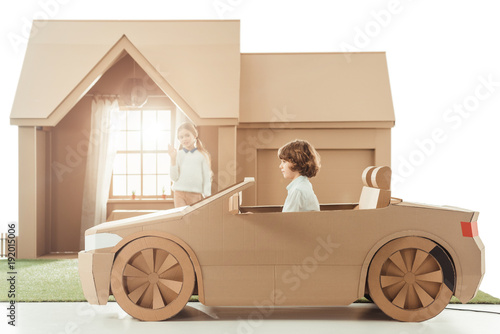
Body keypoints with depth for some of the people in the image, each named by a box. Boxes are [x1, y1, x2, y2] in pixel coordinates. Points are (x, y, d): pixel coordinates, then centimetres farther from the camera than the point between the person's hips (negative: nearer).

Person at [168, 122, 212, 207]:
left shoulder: (202, 155, 4)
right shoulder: (178, 154, 6)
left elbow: (207, 177, 5)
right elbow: (174, 177, 1)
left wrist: (207, 196, -1)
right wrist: (173, 159, -8)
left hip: (196, 194, 0)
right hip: (180, 193, 0)